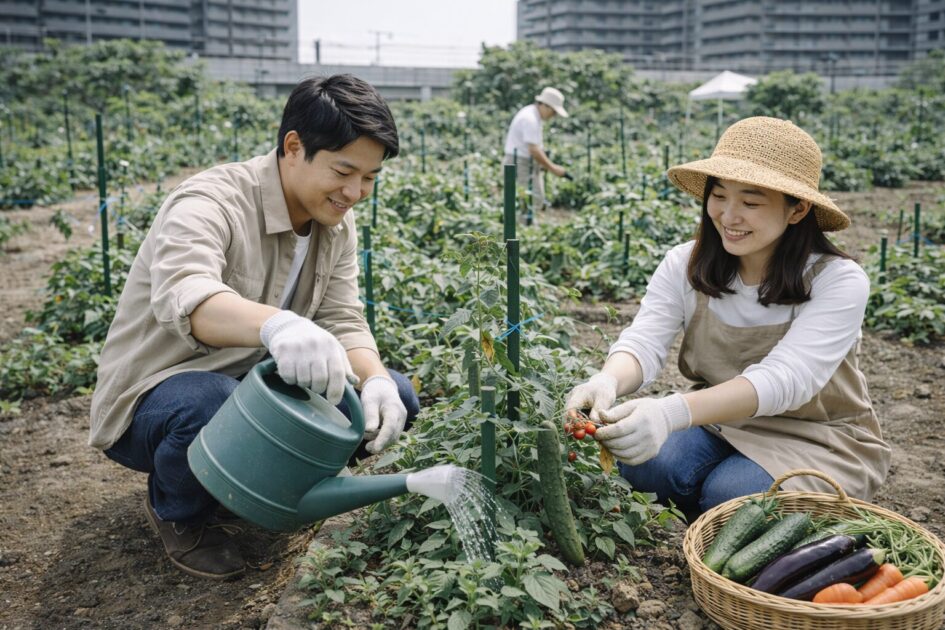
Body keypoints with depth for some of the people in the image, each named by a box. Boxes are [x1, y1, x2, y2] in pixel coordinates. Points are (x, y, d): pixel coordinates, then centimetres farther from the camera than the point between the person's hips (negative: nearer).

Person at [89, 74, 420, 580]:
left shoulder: (335, 221, -1)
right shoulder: (211, 204, -25)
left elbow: (342, 319, -4)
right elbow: (183, 297, -45)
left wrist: (375, 380, -27)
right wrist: (276, 324, -66)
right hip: (153, 398, -6)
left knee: (393, 399, -8)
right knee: (215, 405, -41)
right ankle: (177, 512, -5)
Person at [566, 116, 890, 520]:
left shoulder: (838, 281, -20)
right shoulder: (685, 266, -7)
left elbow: (783, 380, -34)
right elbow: (643, 341, -21)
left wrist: (673, 411, -52)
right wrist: (608, 382, -47)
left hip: (819, 439, -3)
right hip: (719, 422, 3)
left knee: (731, 492, -31)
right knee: (645, 463, -26)